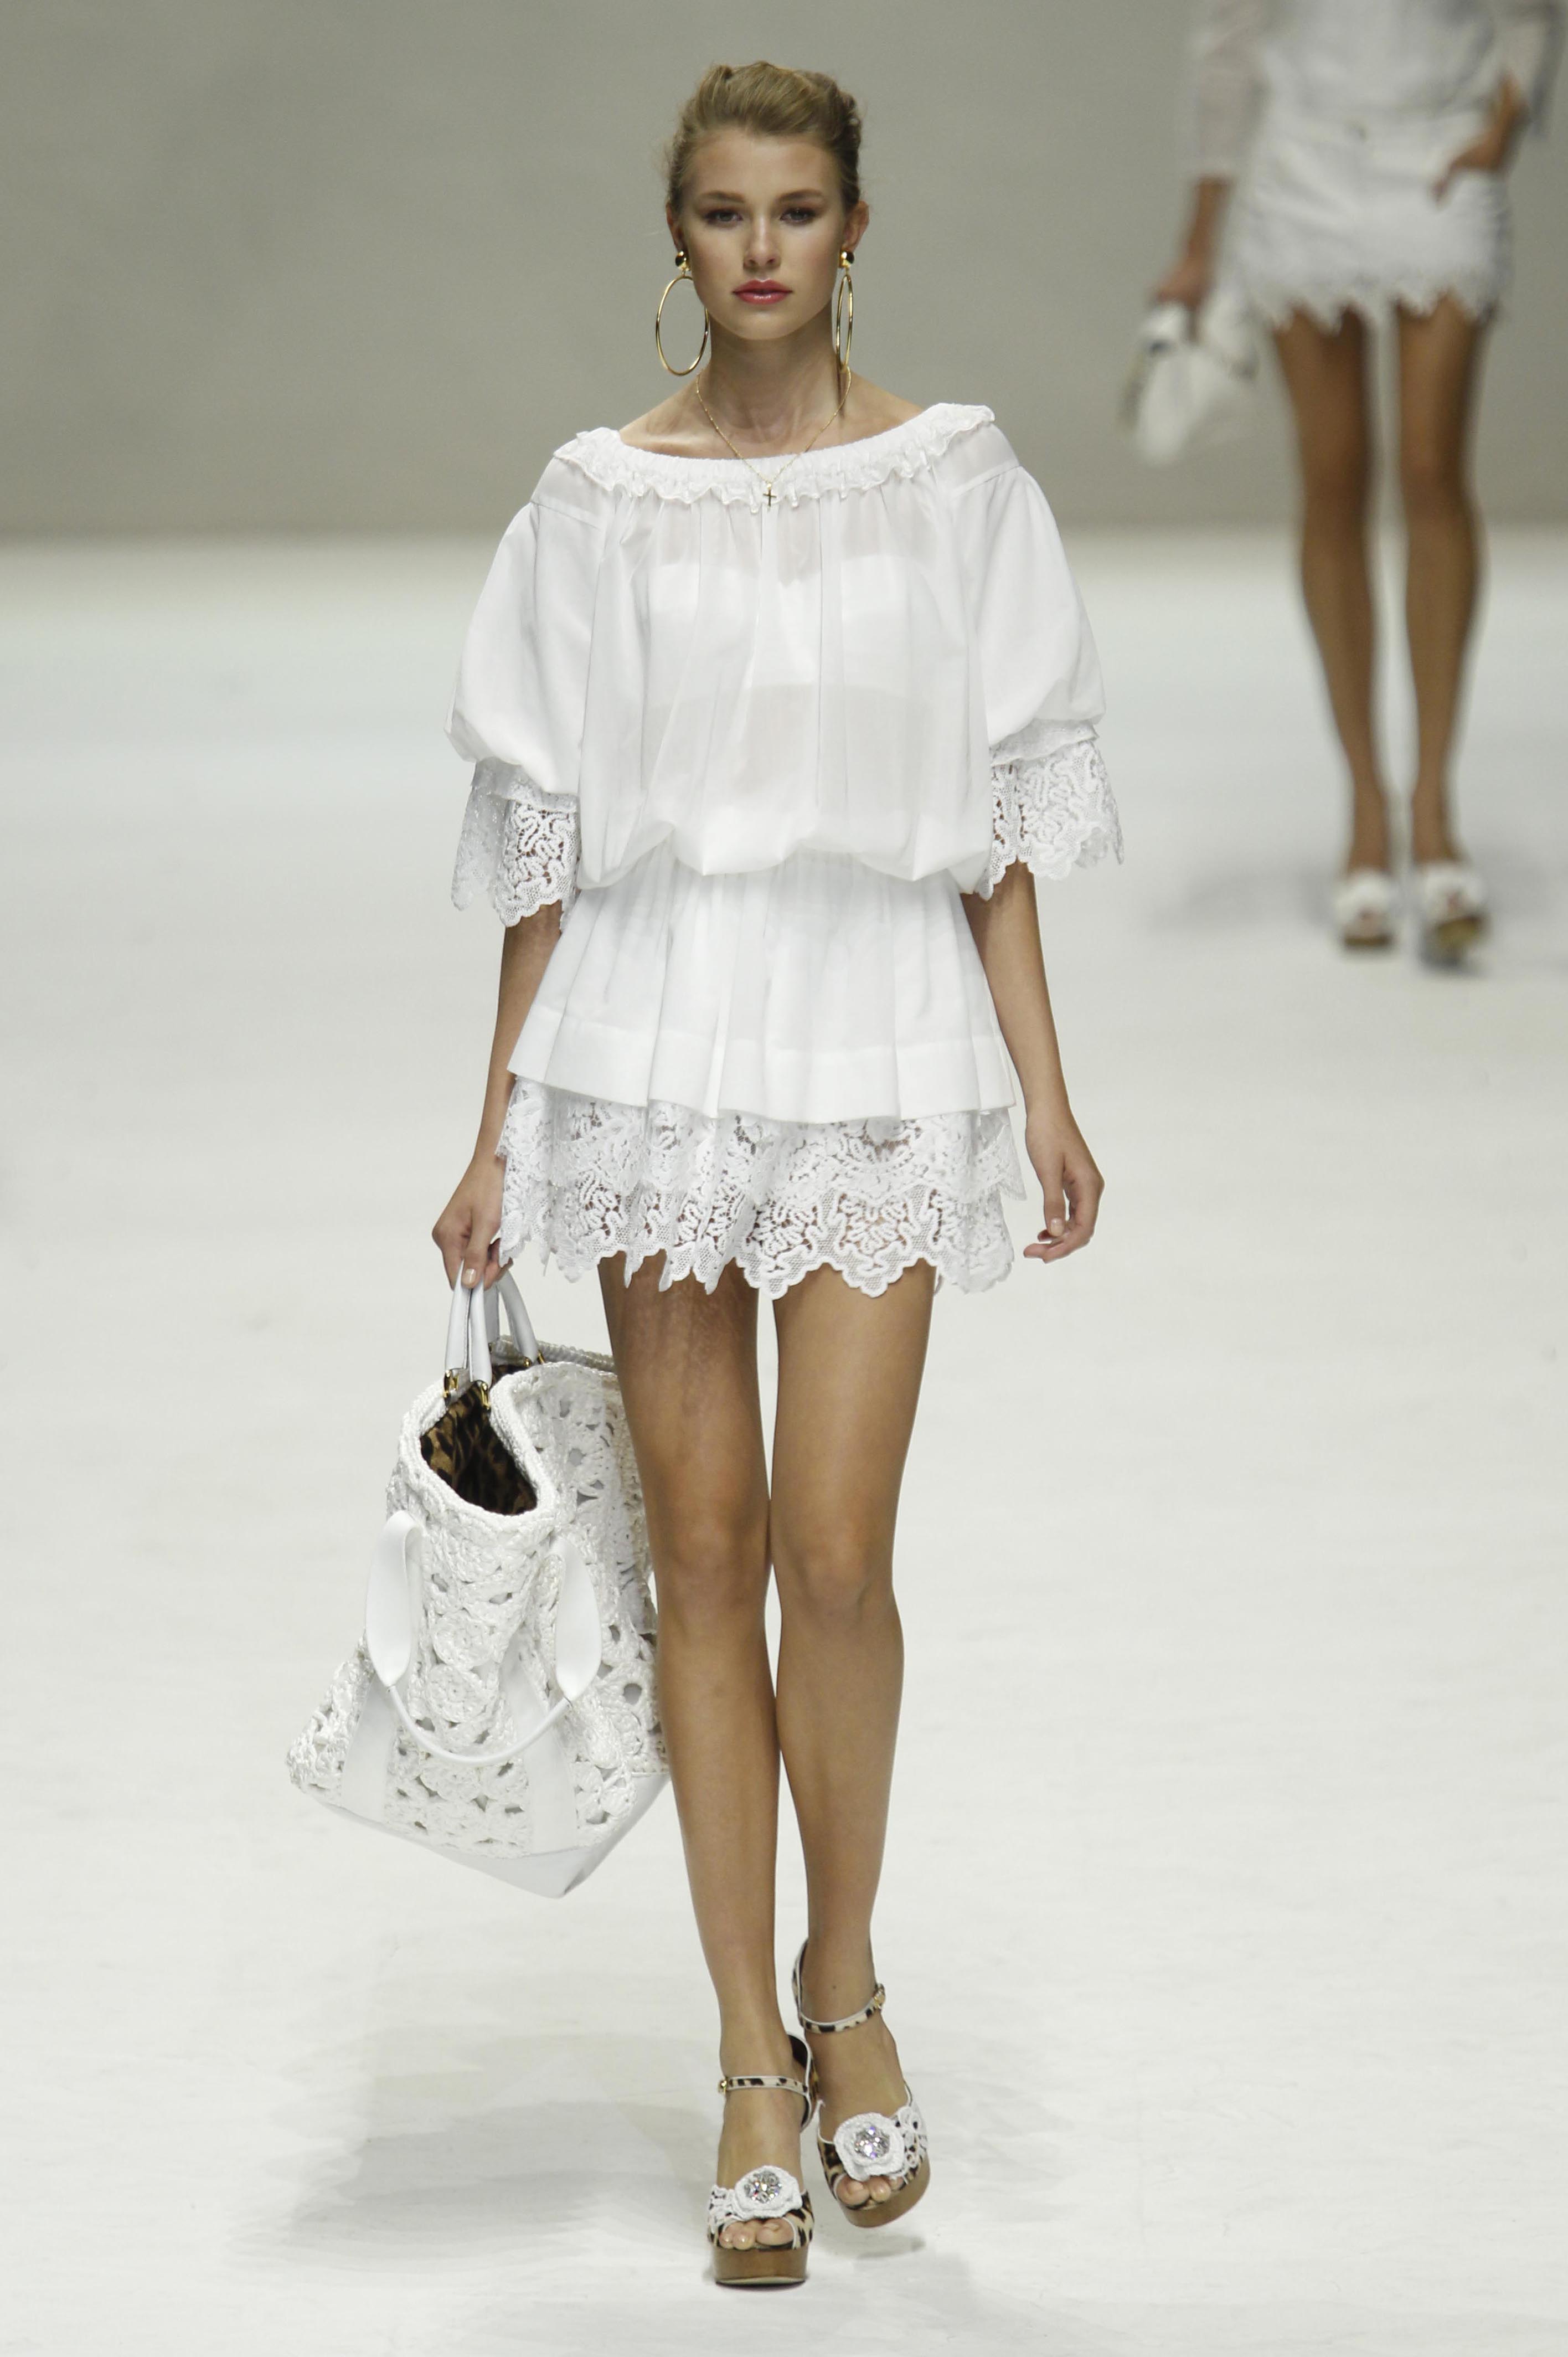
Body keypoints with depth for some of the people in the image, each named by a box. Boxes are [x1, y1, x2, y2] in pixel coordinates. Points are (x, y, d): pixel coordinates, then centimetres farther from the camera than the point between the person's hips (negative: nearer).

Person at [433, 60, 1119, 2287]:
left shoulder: (950, 478, 3)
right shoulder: (600, 497, 3)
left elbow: (998, 820, 5)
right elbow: (543, 838, 6)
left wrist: (1047, 1092, 0)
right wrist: (500, 1127, 4)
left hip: (880, 1042, -1)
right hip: (656, 1039, 1)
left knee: (831, 1548, -8)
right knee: (704, 1549, 4)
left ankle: (846, 1991, 17)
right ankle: (755, 2065, 13)